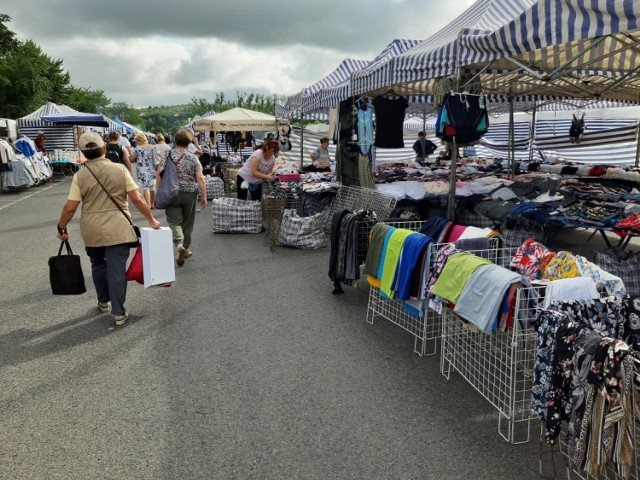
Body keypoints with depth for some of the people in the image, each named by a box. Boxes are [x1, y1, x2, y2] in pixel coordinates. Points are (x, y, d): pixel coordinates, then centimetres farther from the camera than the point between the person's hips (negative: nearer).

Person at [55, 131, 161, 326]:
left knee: (98, 266, 22)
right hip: (117, 229, -2)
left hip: (92, 230, 2)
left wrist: (61, 227, 10)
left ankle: (103, 301, 39)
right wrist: (151, 220, 2)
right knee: (117, 270, 1)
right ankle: (118, 313, 3)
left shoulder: (80, 175, -5)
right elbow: (136, 199, -9)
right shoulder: (120, 169, -6)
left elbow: (70, 208, -6)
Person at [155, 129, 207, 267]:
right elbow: (200, 178, -6)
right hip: (190, 193, 0)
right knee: (188, 222, 14)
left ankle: (179, 244, -25)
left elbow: (159, 174, -5)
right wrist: (203, 196, 0)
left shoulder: (167, 156, 1)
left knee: (174, 221, 1)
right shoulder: (193, 158, -1)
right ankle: (186, 248, 26)